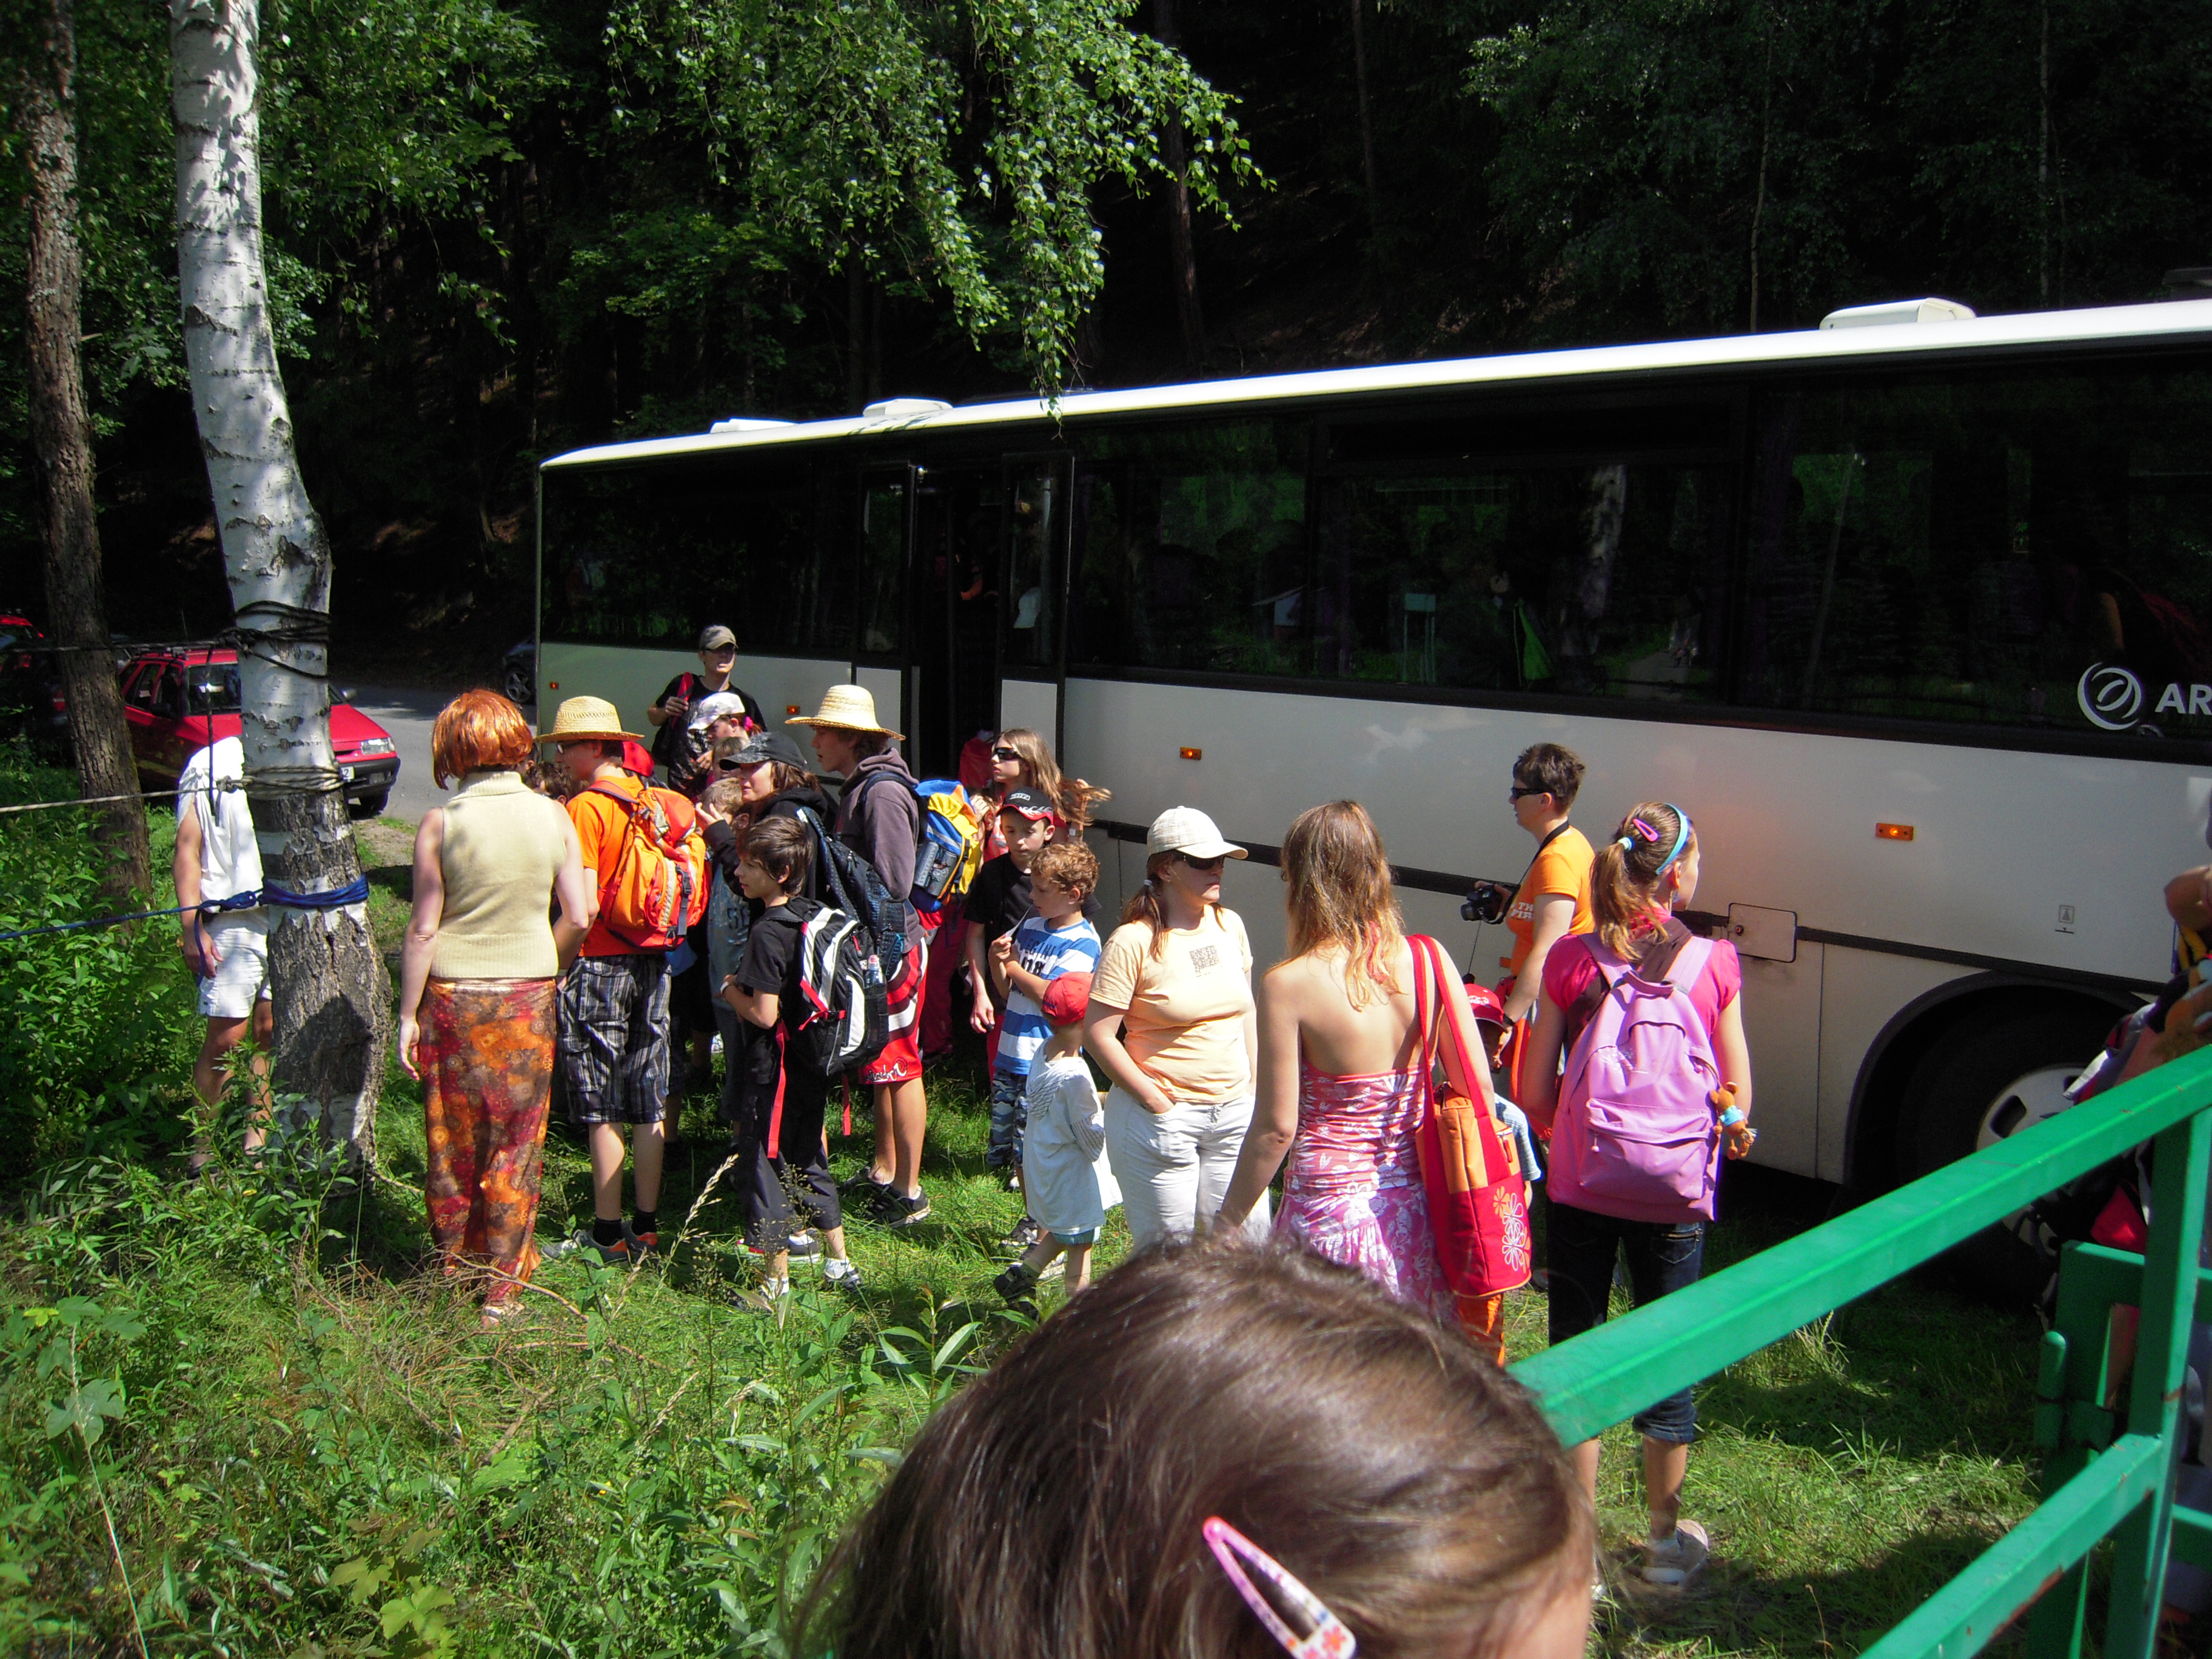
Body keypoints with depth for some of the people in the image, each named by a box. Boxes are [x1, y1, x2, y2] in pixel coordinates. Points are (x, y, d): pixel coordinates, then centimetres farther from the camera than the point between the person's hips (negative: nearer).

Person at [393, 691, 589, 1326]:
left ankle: (451, 1280, 25)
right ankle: (501, 1290, 16)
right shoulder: (552, 817, -4)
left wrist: (407, 1014, 0)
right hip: (528, 1000, 1)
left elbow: (423, 930, -8)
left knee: (452, 1144, 13)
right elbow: (577, 918, -2)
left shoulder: (440, 824, -10)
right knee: (515, 1148, 10)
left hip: (453, 999, -1)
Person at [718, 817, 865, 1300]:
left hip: (776, 1073, -8)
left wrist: (729, 989, -7)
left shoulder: (768, 932, -21)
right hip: (813, 1066, 9)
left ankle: (778, 1282, 12)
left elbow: (764, 1014, -24)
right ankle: (840, 1264, 29)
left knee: (762, 1167, 4)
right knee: (807, 1164, 20)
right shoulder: (815, 916, 4)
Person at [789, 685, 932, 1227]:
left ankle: (910, 1193, 5)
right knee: (882, 1067, 17)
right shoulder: (858, 787, 14)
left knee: (898, 1068, -3)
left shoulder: (882, 792, -18)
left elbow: (893, 884, -23)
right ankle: (883, 1172, 28)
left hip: (892, 950, -10)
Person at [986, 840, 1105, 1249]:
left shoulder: (1082, 942, -11)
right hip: (1011, 1057, 8)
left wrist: (1014, 969, -10)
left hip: (1047, 1065, -8)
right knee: (1004, 1149, 15)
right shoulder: (1029, 928, 11)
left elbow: (1054, 997, -22)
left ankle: (1041, 1229, 12)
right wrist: (997, 960, -3)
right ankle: (1032, 1220, 31)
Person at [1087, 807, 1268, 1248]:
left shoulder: (1229, 925, 4)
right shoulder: (1134, 942, -14)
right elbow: (1098, 1035, -14)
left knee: (1248, 1237, 8)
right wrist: (1155, 1101, -13)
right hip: (1162, 1116, -5)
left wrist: (1252, 1088, 11)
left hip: (1235, 1113, 5)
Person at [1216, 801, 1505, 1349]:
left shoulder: (1289, 985, -16)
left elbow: (1276, 1128, -13)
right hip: (1418, 1202, 4)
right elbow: (1478, 1088, 0)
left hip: (1332, 1208, -4)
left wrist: (1227, 1223, -1)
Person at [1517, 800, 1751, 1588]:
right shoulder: (1714, 963, -9)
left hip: (1580, 1189, 0)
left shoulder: (1571, 960, -8)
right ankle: (1666, 1539, 35)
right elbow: (1738, 1100, -4)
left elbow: (1534, 1094, -6)